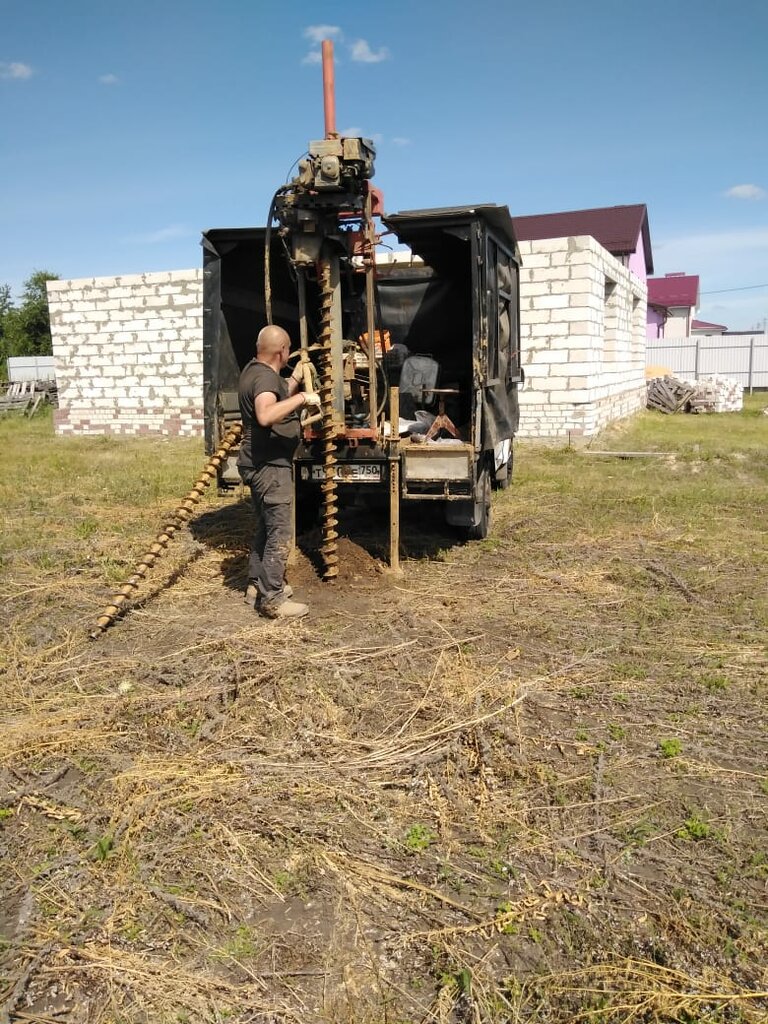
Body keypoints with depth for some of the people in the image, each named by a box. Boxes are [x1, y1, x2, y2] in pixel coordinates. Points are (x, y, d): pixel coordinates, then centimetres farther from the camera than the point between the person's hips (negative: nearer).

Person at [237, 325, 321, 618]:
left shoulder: (254, 369, 11)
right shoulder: (265, 376, -20)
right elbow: (266, 415, -40)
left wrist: (295, 379, 24)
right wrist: (302, 398, -34)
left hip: (261, 464, 11)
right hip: (269, 466, -11)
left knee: (266, 526, 20)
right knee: (280, 533, -5)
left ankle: (257, 585, 30)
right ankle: (272, 599, 0)